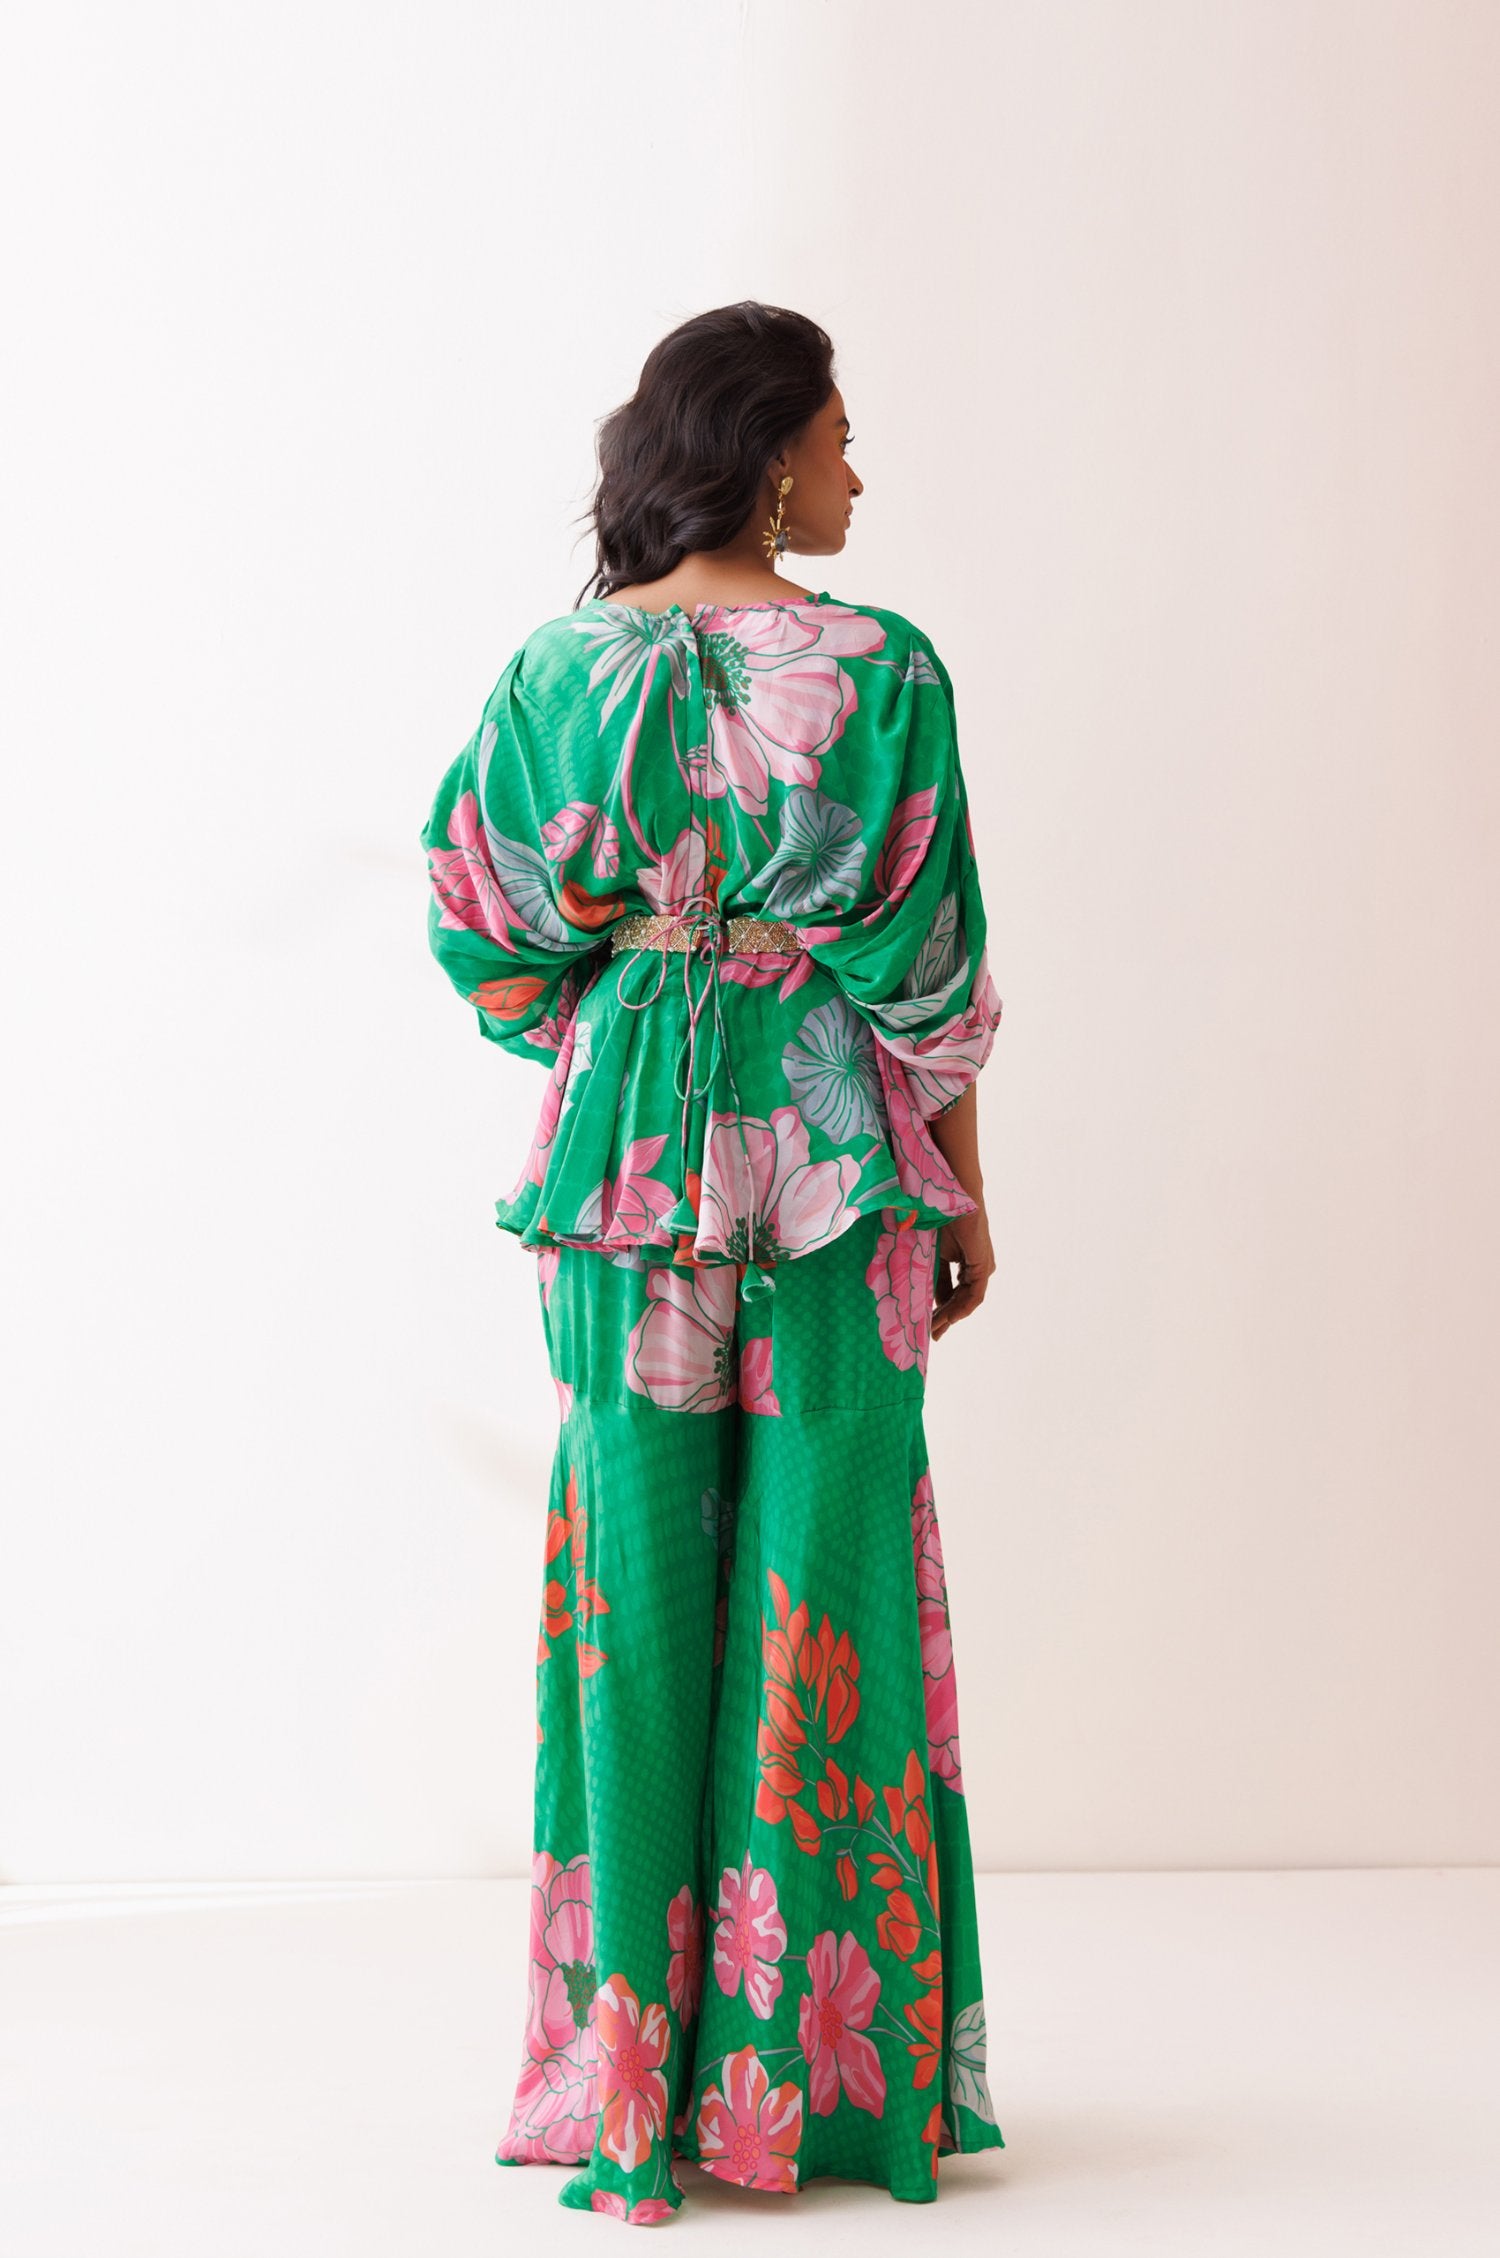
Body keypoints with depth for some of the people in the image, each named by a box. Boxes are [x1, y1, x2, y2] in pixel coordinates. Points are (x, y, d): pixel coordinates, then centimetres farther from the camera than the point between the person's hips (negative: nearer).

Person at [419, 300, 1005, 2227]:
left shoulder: (563, 668, 0)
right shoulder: (879, 671, -8)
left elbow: (485, 927, 2)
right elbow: (930, 970, -6)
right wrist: (964, 1190, 4)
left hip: (623, 1148, 3)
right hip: (836, 1158, -2)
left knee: (637, 1579, 8)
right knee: (821, 1577, 5)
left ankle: (634, 2061, 13)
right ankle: (817, 2062, 12)